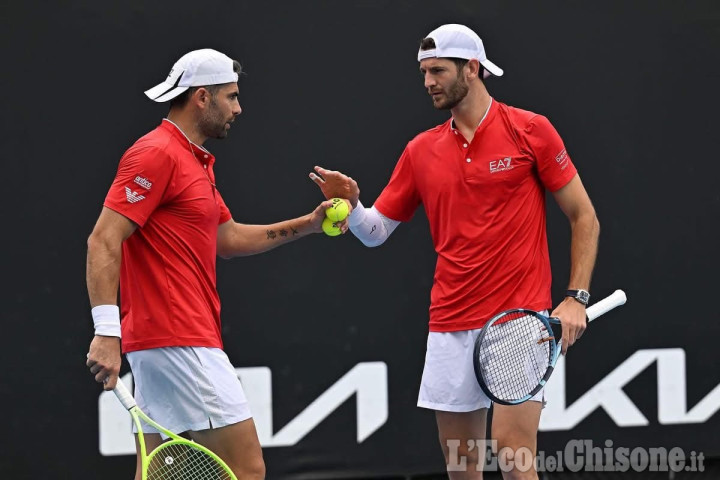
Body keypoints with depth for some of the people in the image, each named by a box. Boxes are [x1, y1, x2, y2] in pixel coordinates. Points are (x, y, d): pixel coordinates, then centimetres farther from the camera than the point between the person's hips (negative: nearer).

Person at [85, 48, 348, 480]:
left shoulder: (194, 161, 20)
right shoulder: (156, 154, -12)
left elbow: (230, 238, 28)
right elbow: (104, 241, -18)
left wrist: (307, 225, 22)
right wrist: (107, 332, -26)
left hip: (159, 345, 11)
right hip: (180, 343, -11)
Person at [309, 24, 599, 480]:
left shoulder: (530, 131, -2)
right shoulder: (422, 151, 11)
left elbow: (585, 218, 0)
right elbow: (377, 231, 16)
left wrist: (576, 298, -9)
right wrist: (350, 205, -6)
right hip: (450, 329, 5)